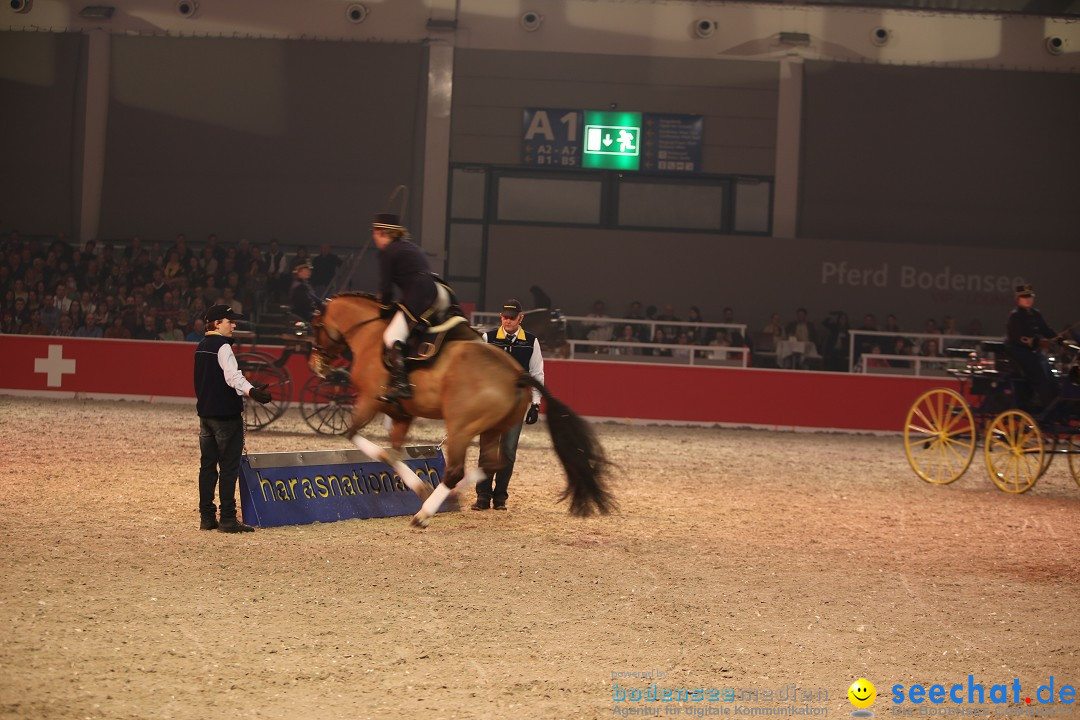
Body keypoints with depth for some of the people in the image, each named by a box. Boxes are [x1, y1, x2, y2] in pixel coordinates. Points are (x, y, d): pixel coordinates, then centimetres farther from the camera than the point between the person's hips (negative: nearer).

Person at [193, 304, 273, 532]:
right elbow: (232, 376, -30)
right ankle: (228, 519, -7)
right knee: (228, 468, -6)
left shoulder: (201, 348, 13)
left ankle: (207, 517, 13)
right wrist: (251, 391, -45)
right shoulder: (223, 347, -14)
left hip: (205, 413, 9)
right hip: (226, 415, -9)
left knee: (208, 466, 11)